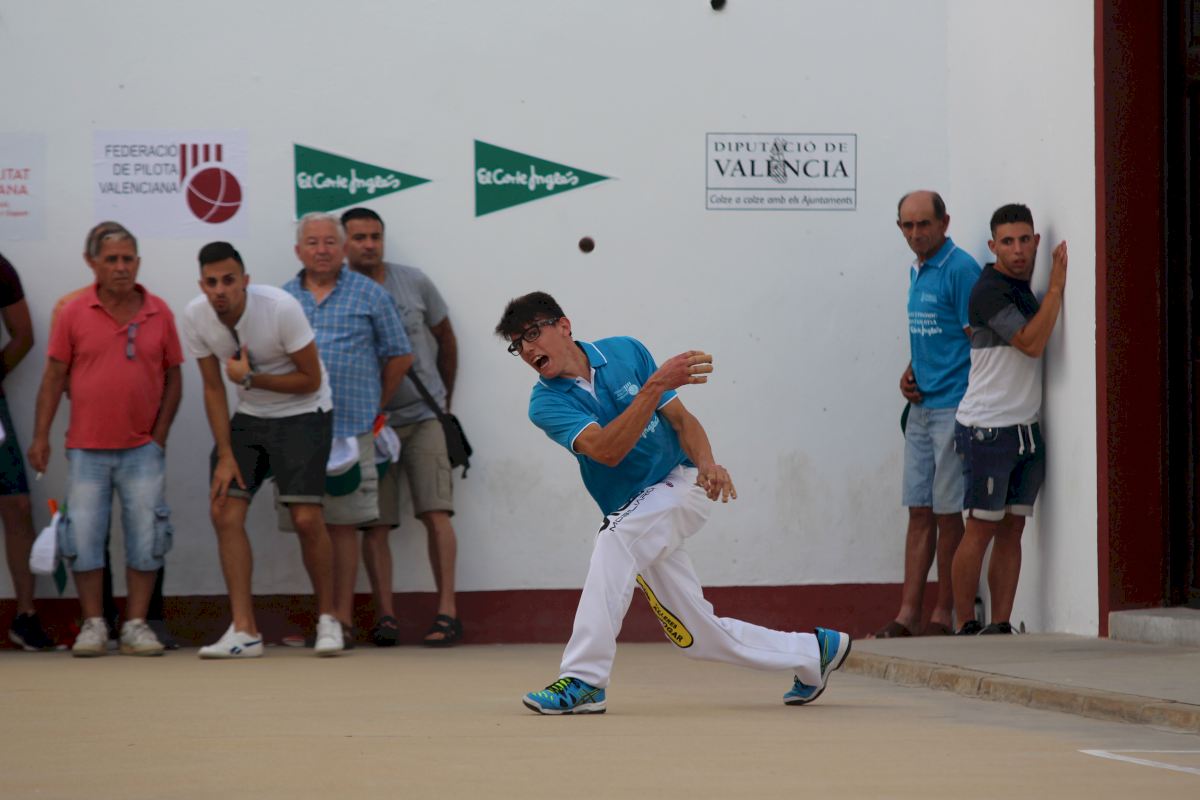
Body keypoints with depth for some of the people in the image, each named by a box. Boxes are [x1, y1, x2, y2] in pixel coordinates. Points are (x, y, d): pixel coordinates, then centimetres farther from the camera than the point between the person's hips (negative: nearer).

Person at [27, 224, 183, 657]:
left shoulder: (159, 314, 2)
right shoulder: (75, 313, 0)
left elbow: (173, 378, 7)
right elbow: (54, 376, 3)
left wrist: (159, 437, 0)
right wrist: (41, 436, -1)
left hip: (142, 449, 0)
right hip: (87, 449, 0)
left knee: (145, 539, -1)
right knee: (84, 537, 0)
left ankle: (136, 625, 8)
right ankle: (93, 625, 11)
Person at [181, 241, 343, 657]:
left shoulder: (281, 308, -24)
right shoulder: (195, 317, -11)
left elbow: (310, 380, -16)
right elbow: (213, 388, -1)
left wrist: (250, 379, -24)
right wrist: (225, 455, -5)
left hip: (304, 415, -5)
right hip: (250, 417, 5)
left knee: (306, 518, -14)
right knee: (224, 511, -8)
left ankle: (327, 619, 7)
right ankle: (244, 631, -4)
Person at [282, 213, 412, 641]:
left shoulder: (369, 295, 6)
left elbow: (399, 356, 11)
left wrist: (376, 408, 13)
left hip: (349, 428, -3)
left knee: (342, 524, -4)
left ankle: (342, 618, -1)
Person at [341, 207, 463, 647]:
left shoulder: (414, 282, 3)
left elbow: (446, 339, 16)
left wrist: (445, 398, 22)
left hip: (423, 415, 0)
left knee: (435, 512, -9)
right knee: (374, 522, -4)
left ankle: (447, 612, -12)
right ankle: (385, 616, -1)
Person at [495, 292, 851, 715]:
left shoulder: (626, 352, -4)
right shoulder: (546, 404, -9)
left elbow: (681, 419, 1)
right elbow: (606, 450, -25)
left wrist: (706, 463, -19)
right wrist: (656, 385, -34)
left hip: (681, 483, -3)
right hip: (635, 518, 3)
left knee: (615, 539, -32)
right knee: (700, 635, 4)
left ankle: (584, 681, -33)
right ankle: (814, 651, 25)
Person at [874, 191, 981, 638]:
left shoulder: (959, 269, -12)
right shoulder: (917, 271, 15)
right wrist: (910, 373, 8)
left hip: (952, 406, -8)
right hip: (921, 407, 8)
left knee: (947, 514, -2)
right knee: (920, 513, 8)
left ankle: (944, 615, 5)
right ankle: (908, 615, 10)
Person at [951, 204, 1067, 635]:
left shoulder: (1025, 290, 15)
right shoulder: (990, 291, -12)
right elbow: (1030, 343, -21)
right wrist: (1056, 286, -20)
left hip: (1027, 429, 8)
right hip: (988, 431, -8)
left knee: (1012, 531, 6)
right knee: (981, 530, -5)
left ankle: (1001, 625, 7)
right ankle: (966, 627, -1)